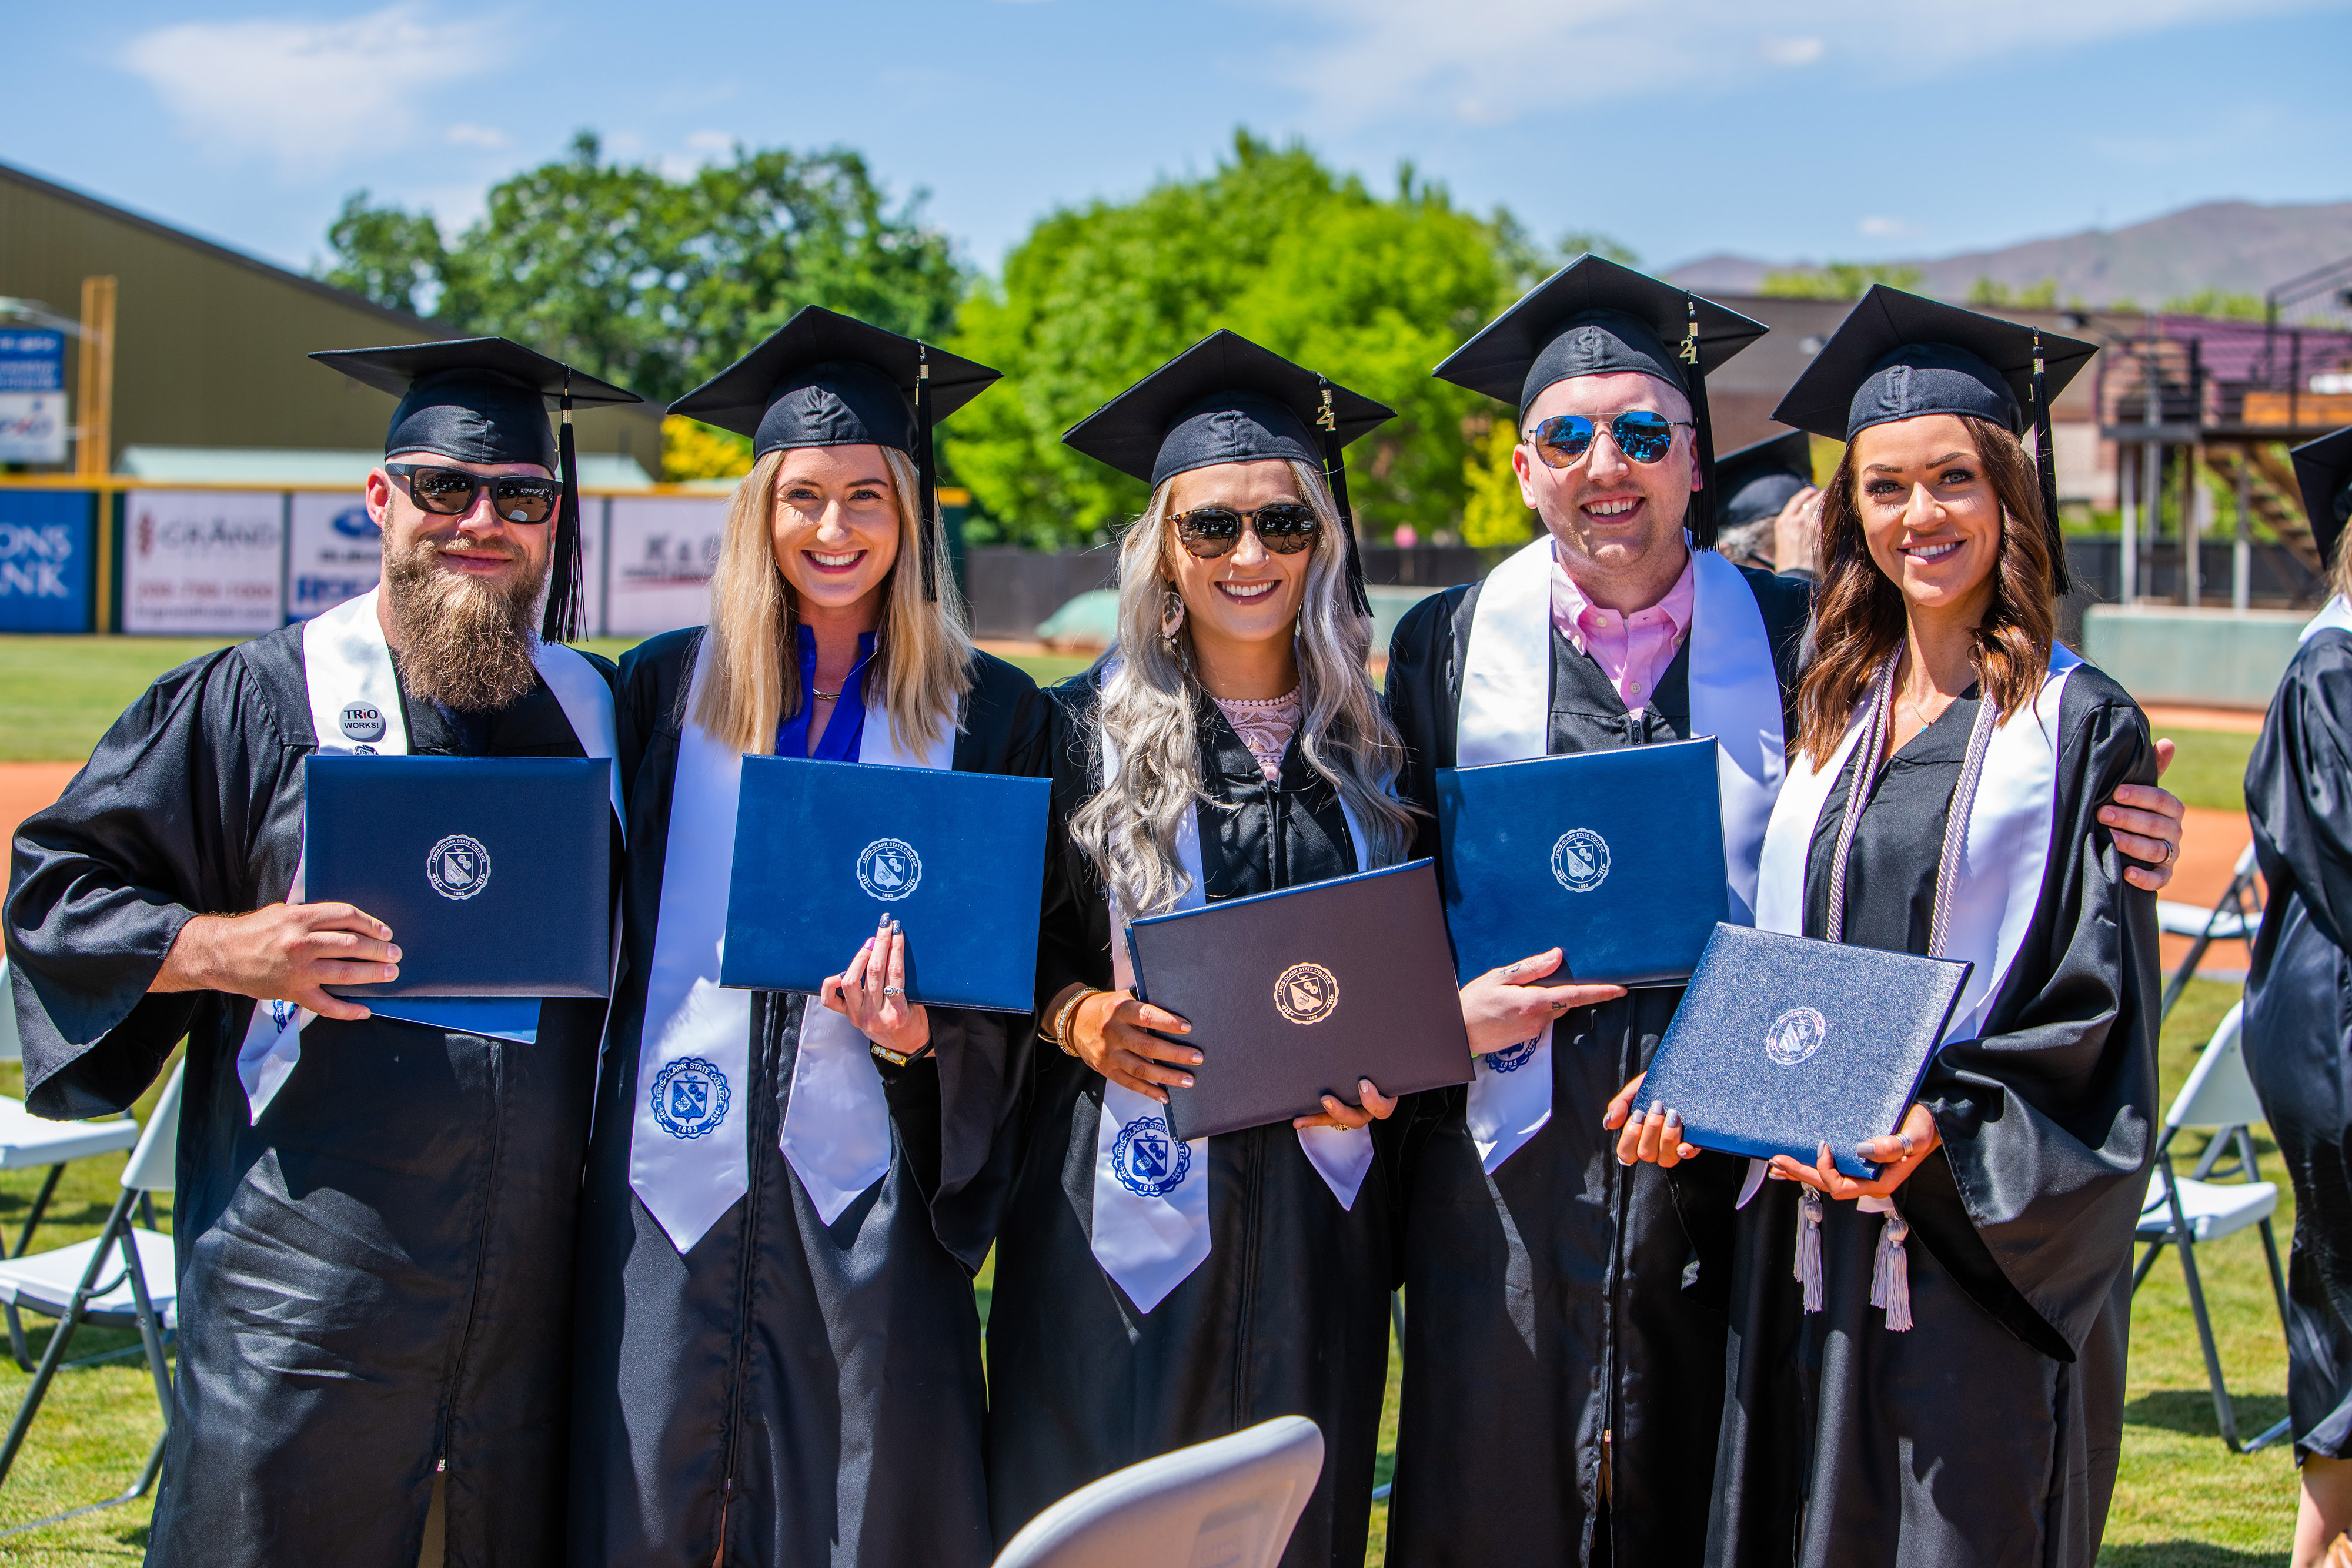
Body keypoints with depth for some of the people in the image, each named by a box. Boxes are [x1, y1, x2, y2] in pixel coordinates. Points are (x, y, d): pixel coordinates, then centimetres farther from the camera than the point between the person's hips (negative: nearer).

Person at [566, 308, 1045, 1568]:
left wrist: (924, 1032, -16)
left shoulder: (987, 716, 4)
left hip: (866, 1177, 0)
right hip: (679, 1169, 1)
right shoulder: (668, 687, 7)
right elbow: (607, 918, 8)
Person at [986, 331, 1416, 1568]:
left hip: (1312, 1204, 2)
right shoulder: (1091, 728, -1)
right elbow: (1012, 941, 2)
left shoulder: (1370, 740, 6)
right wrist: (1081, 1016, -17)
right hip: (1127, 1200, -2)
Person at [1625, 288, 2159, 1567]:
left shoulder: (2078, 727, -4)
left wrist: (1939, 1122, -22)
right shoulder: (1829, 715, 12)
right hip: (1812, 1230, 5)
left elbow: (2092, 1002, -9)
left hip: (1988, 1242, -5)